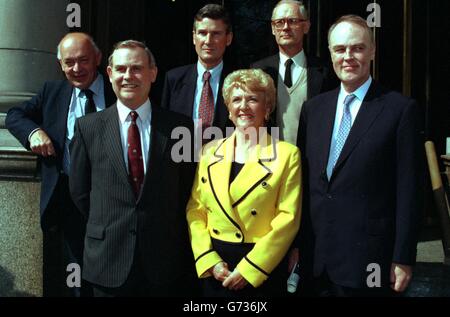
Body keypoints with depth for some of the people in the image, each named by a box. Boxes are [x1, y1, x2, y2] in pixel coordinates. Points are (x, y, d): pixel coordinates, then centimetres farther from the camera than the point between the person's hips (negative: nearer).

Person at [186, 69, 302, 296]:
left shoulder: (286, 154, -6)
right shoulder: (209, 152, 5)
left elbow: (288, 217, -10)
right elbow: (195, 210, 4)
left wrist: (248, 269, -13)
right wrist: (209, 260, -7)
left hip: (262, 268, -3)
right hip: (214, 269, 3)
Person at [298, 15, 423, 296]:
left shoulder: (401, 109, -7)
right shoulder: (313, 108, 7)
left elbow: (409, 191, -8)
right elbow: (304, 180, 9)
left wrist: (403, 259, -8)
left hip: (370, 260, -4)